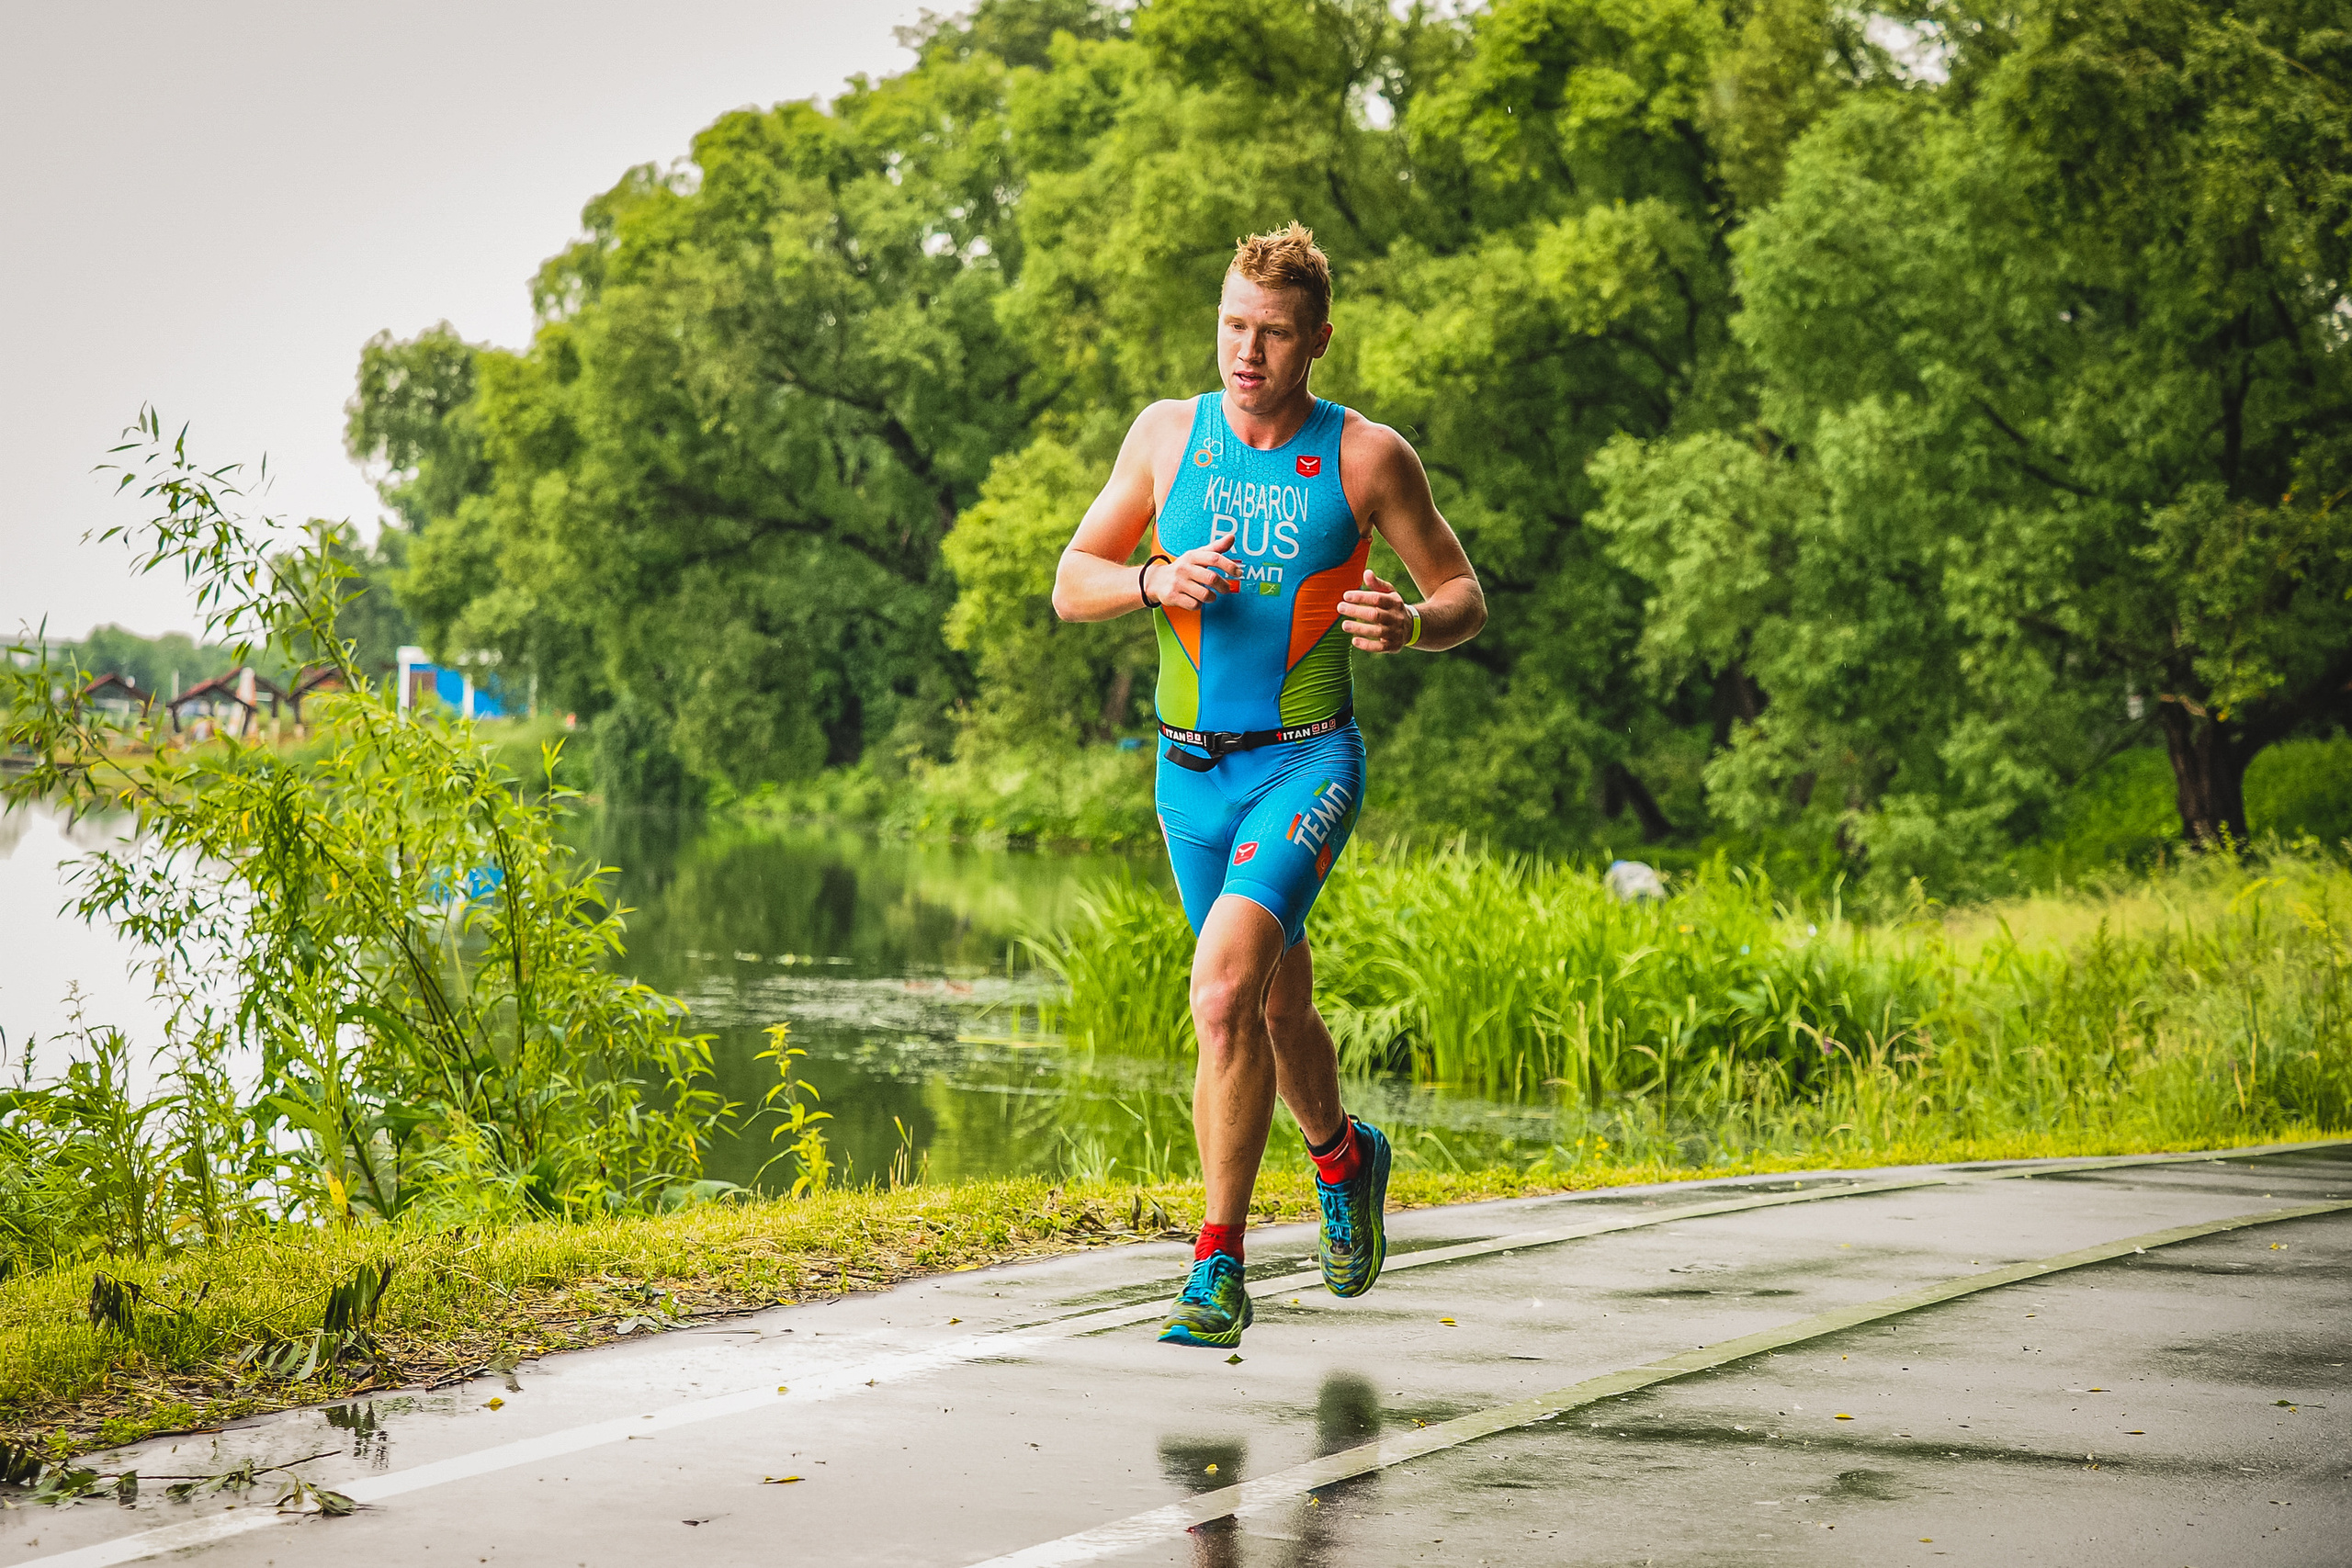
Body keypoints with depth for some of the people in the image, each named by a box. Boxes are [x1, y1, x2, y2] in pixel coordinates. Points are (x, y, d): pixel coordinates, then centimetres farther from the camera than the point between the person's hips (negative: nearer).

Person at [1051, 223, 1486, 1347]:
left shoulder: (1368, 458, -7)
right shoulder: (1167, 434, 1)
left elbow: (1465, 596, 3)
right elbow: (1070, 583, 5)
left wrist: (1408, 624, -20)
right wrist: (1158, 580, -16)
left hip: (1308, 762, -4)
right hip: (1192, 768, 4)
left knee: (1223, 988, -23)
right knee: (1279, 1006, 18)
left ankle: (1218, 1267, -15)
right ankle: (1343, 1158, 48)